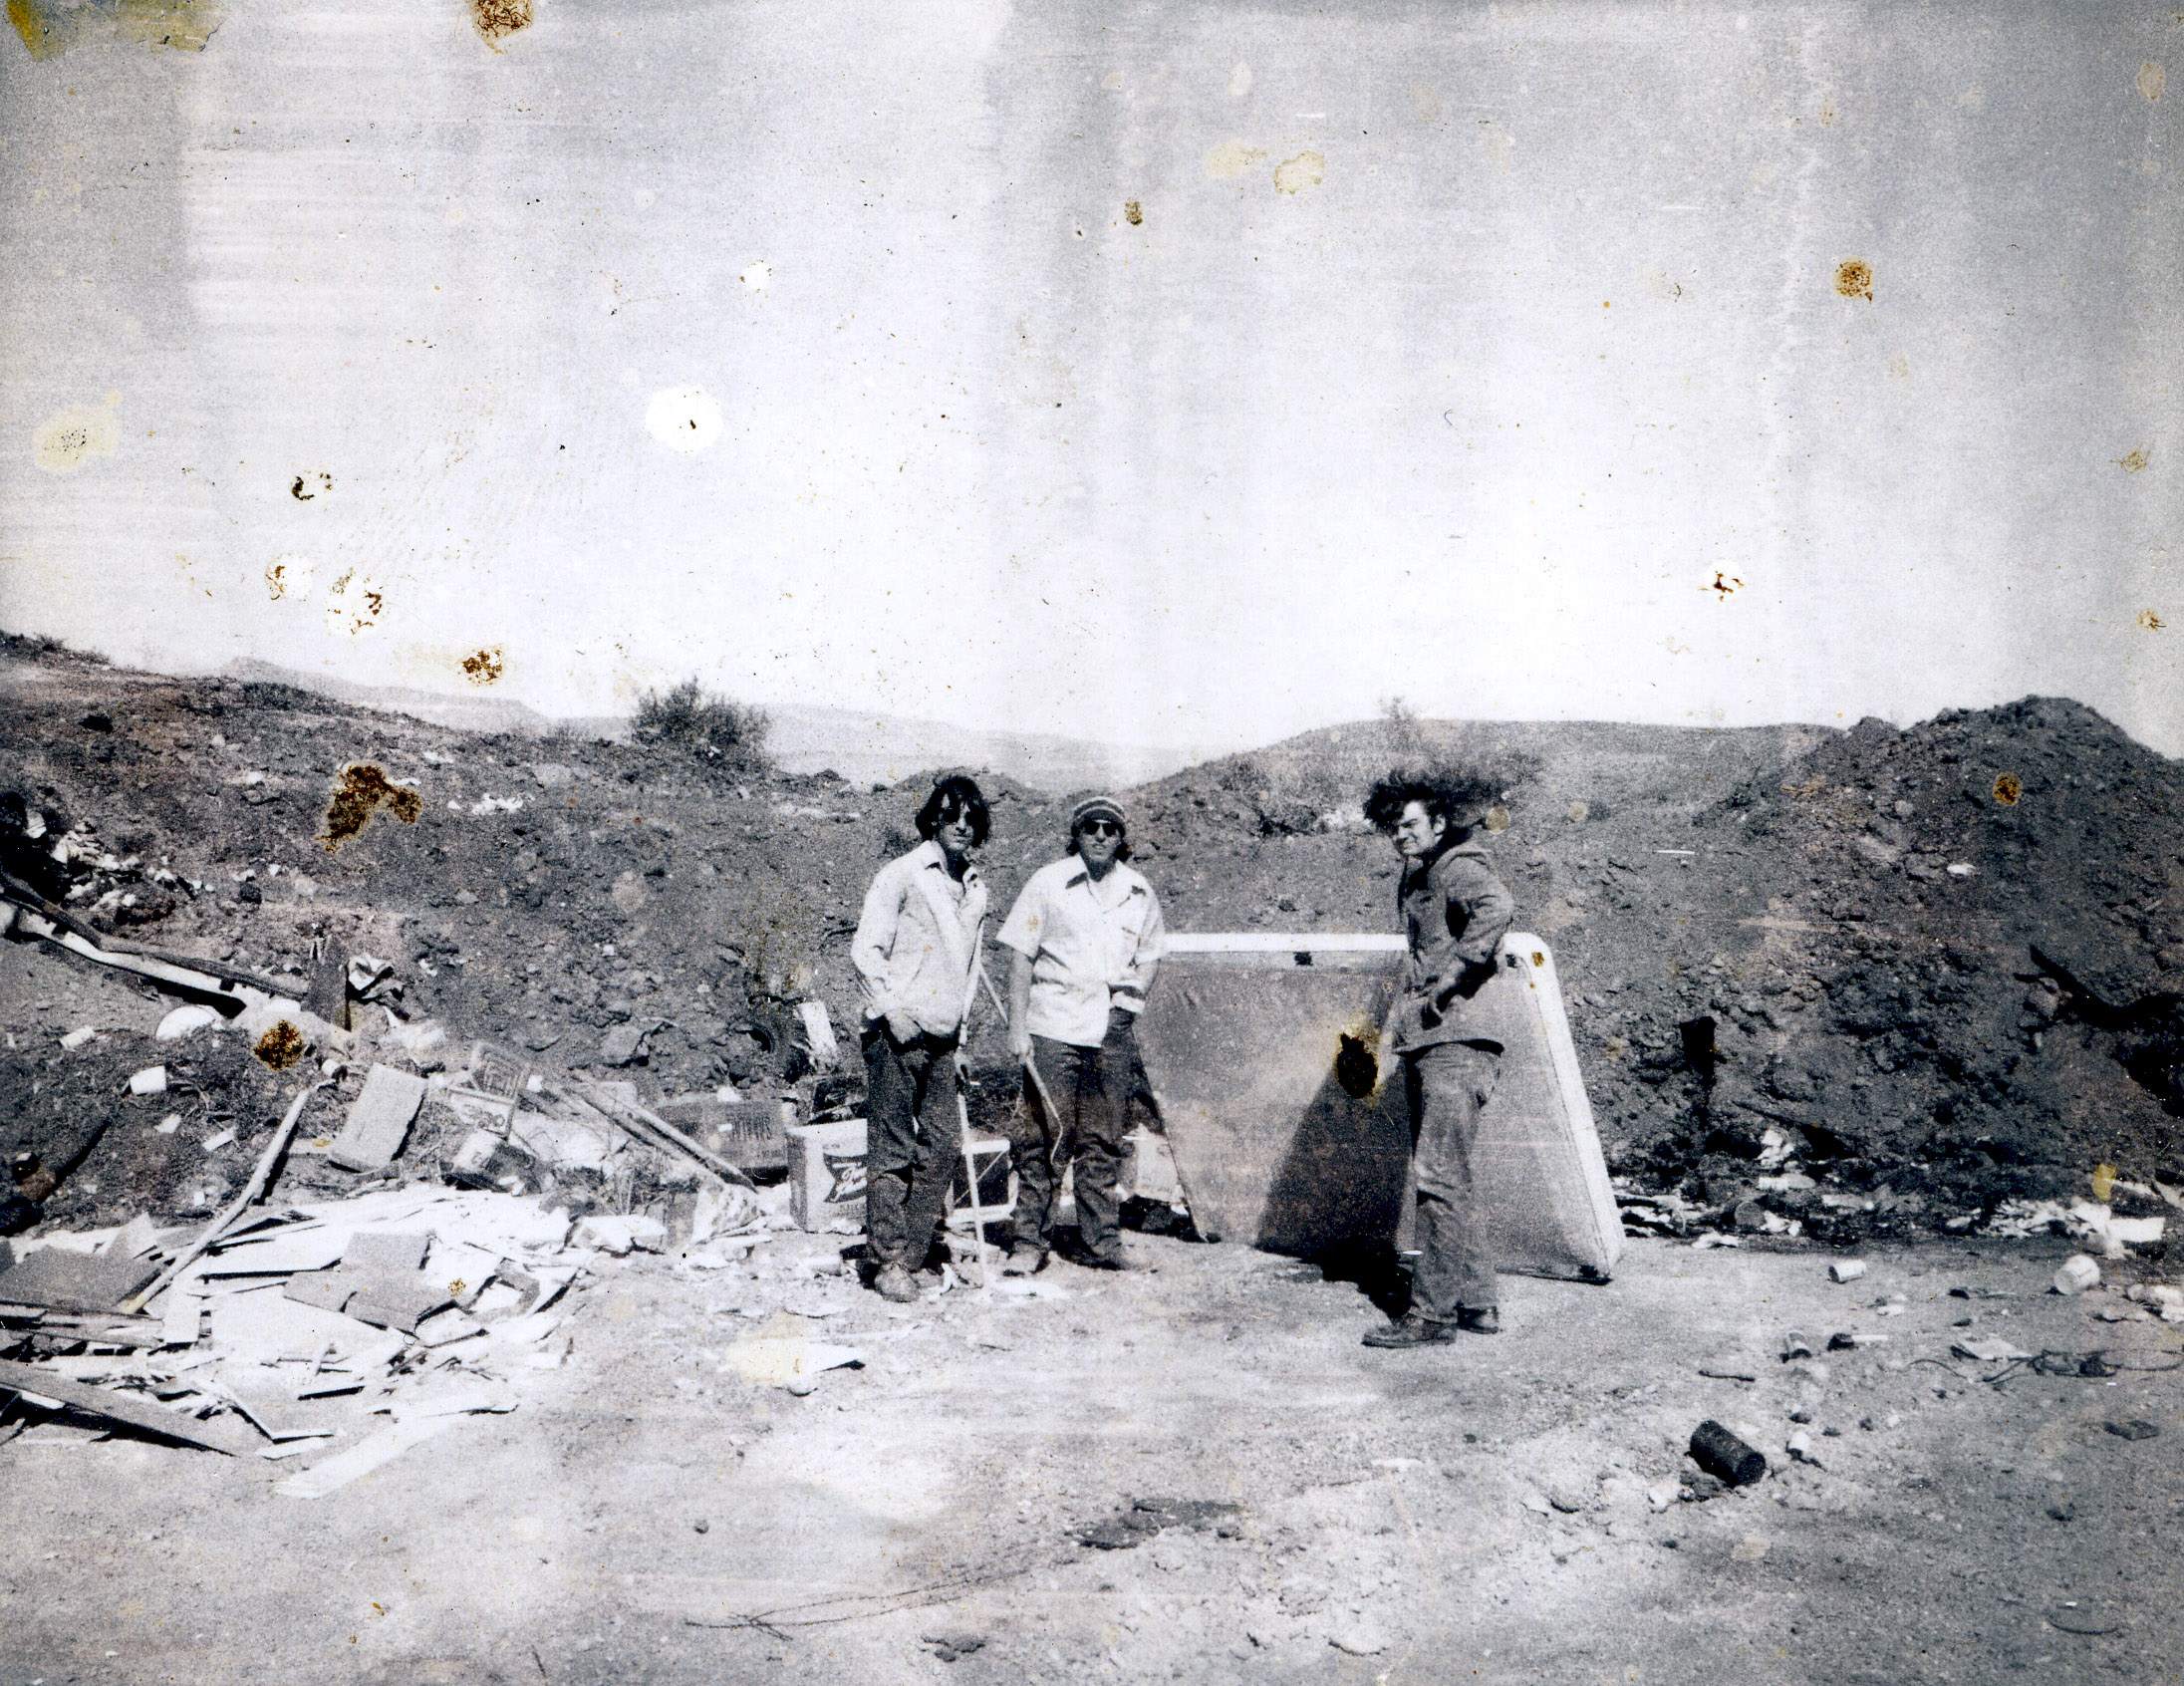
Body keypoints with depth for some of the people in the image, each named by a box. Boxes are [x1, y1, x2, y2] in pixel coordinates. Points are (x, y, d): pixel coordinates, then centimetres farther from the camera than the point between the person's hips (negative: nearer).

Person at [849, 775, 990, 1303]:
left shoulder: (976, 888, 15)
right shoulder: (902, 875, -5)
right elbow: (865, 950, -7)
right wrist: (893, 1010, -13)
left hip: (942, 1038, 6)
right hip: (897, 1034, -6)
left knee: (943, 1147, 4)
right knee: (892, 1150, -3)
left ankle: (912, 1254, 14)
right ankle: (887, 1261, 5)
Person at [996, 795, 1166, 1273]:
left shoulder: (1140, 893, 10)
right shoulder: (1048, 883, 0)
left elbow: (1148, 956, 24)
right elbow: (1021, 957, 0)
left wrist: (1134, 991, 3)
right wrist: (1017, 1027, -6)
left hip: (1113, 1032, 3)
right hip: (1053, 1028, -3)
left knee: (1103, 1142, 7)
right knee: (1047, 1136, -3)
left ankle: (1100, 1243, 16)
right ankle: (1028, 1241, 6)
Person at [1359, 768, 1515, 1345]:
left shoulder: (1458, 868, -7)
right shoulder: (1418, 878, 21)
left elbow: (1496, 907, -29)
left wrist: (1453, 979, -23)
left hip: (1455, 1042, -10)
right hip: (1424, 1041, 10)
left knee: (1439, 1175, -10)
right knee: (1447, 1178, 13)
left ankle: (1433, 1312, -6)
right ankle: (1477, 1304, 20)